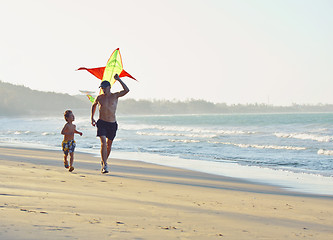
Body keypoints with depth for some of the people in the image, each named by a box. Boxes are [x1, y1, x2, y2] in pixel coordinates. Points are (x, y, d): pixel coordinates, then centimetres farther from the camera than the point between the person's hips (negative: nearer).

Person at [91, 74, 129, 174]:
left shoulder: (115, 96, -1)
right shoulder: (99, 97, 3)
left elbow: (126, 90, -16)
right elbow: (94, 105, 24)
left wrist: (118, 79, -18)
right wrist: (92, 118, 18)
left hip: (112, 124, 1)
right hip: (102, 123, -1)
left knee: (109, 144, 12)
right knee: (103, 143, -16)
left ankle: (104, 160, 35)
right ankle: (104, 165, -18)